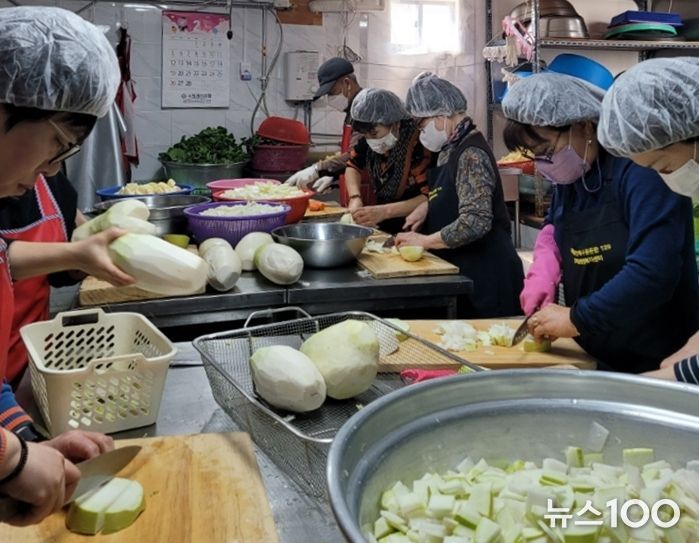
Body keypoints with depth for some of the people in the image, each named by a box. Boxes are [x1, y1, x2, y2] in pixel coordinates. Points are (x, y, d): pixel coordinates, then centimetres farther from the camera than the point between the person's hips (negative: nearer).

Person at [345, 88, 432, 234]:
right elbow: (353, 166, 11)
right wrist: (355, 198, -7)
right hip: (384, 229, 5)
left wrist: (384, 211, -32)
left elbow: (429, 198, -25)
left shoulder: (419, 143, -22)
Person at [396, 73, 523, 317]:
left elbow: (474, 223, -27)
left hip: (485, 276, -9)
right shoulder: (451, 148, 9)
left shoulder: (471, 154, -19)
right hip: (462, 270, 9)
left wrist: (425, 241, -17)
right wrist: (427, 207, 5)